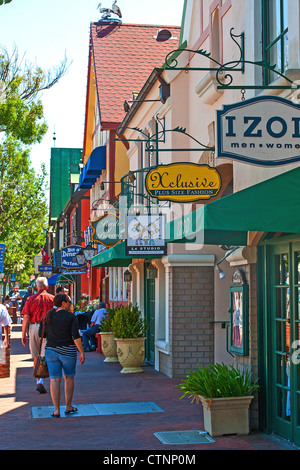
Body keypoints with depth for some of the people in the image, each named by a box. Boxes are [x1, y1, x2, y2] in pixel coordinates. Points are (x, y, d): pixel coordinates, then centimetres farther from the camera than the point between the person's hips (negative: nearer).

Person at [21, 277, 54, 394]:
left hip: (33, 328, 2)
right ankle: (41, 382, -13)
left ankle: (38, 381, 18)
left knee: (36, 357, 13)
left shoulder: (30, 299, 3)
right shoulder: (52, 298, 1)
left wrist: (24, 334, 1)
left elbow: (26, 317, -2)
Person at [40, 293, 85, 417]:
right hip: (67, 351, -3)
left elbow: (41, 334, 7)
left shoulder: (48, 316, 3)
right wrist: (82, 352, -8)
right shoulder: (71, 317, -9)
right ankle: (68, 407, 22)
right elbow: (76, 336, -14)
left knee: (55, 380, 2)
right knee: (69, 378, 16)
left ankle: (56, 410, -3)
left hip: (51, 350, 3)